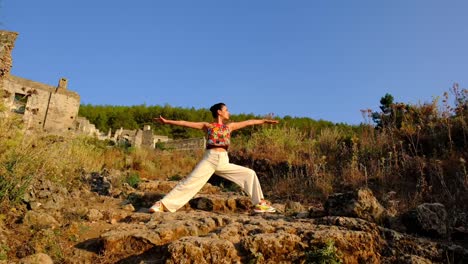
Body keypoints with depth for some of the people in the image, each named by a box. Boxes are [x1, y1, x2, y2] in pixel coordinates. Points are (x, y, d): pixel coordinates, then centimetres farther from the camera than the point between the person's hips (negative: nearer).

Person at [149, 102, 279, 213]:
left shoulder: (229, 126, 19)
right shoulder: (208, 126, 8)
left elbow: (249, 122, 23)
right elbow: (185, 123, 4)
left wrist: (265, 120, 24)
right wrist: (167, 121, -1)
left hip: (223, 162, 4)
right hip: (209, 160, -4)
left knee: (250, 174, 0)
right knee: (189, 182, -12)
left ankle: (260, 204, 8)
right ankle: (162, 204, -5)